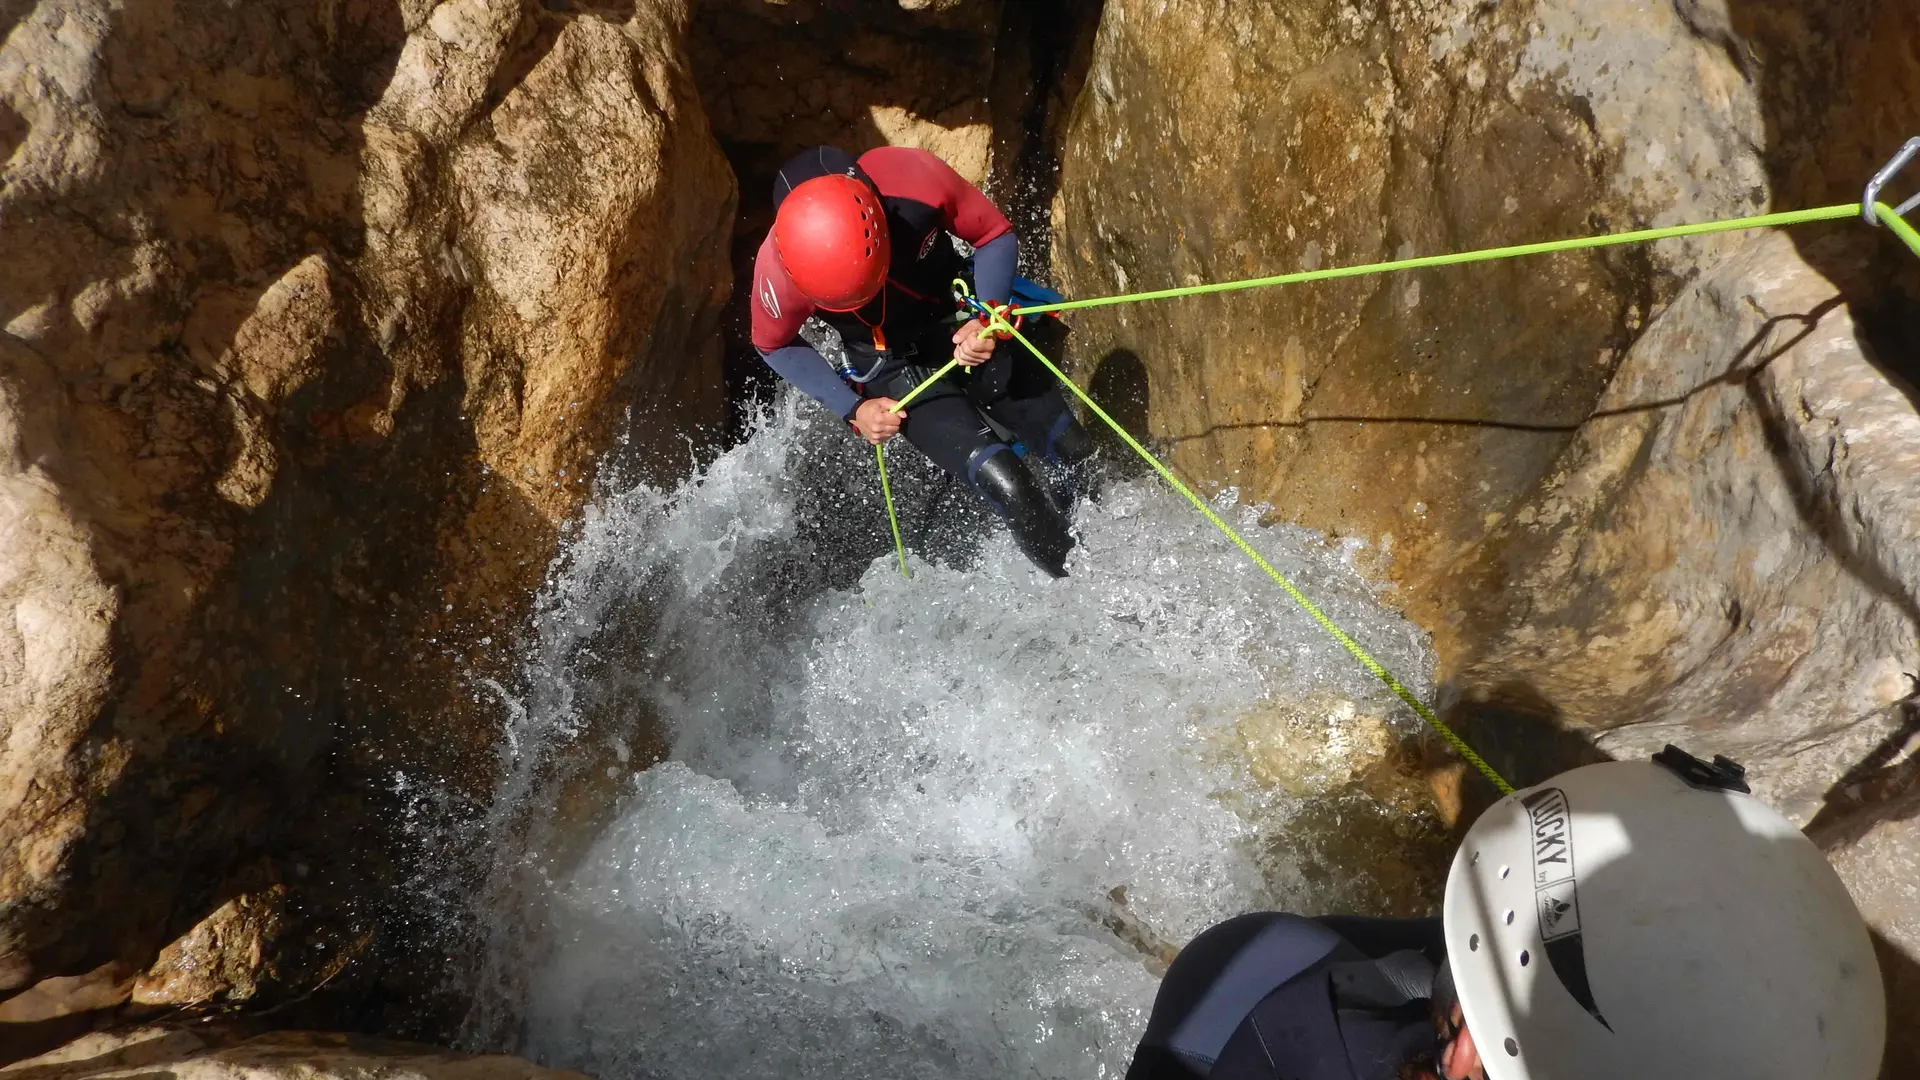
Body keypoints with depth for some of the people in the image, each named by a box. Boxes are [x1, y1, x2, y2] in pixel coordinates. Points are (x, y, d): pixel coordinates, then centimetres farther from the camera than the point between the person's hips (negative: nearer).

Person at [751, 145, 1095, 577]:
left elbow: (996, 236, -11)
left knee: (1080, 457, 7)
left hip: (966, 330, 2)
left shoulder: (914, 176, -30)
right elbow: (775, 346, -5)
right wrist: (852, 408, -11)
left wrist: (987, 318, -27)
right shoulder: (779, 269, -28)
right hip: (895, 371, -2)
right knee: (1007, 486, -19)